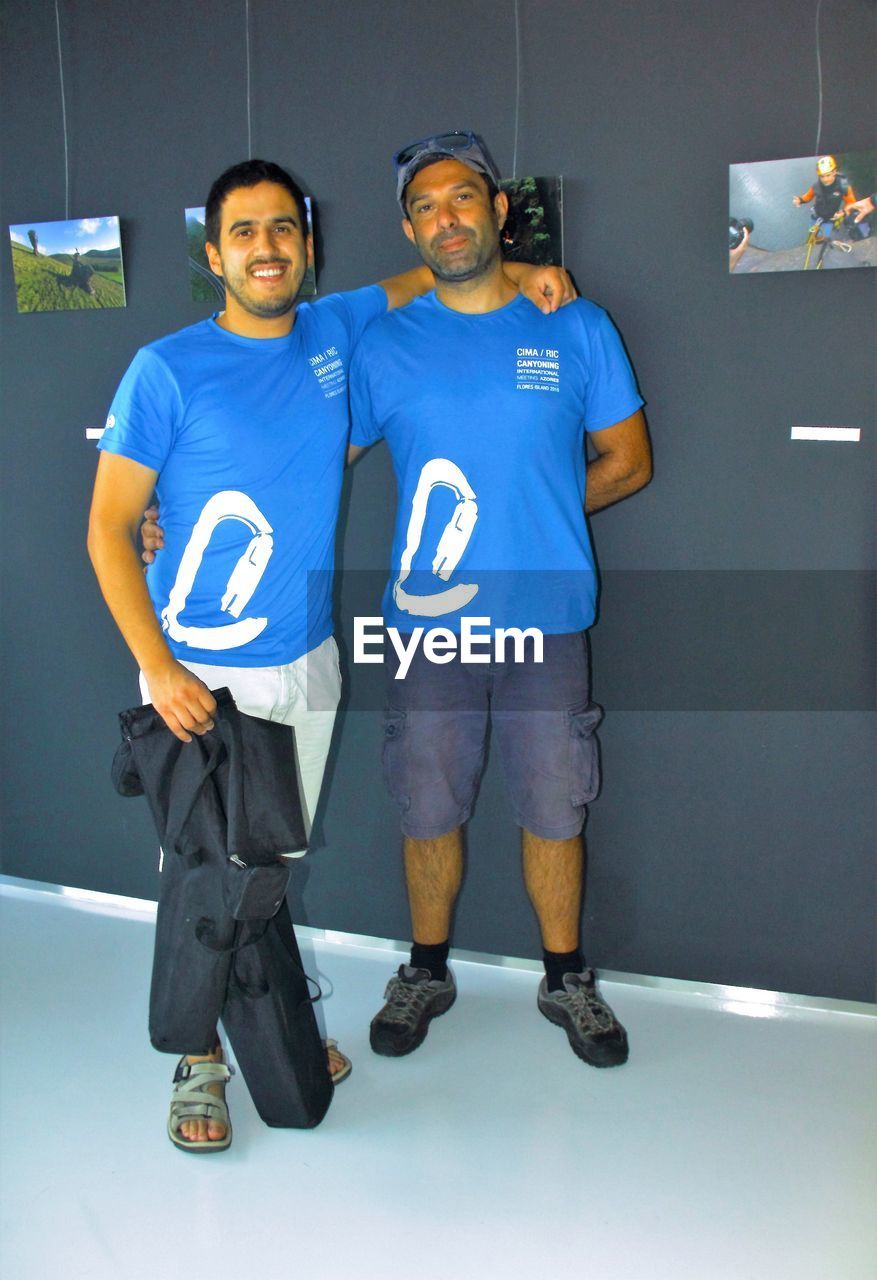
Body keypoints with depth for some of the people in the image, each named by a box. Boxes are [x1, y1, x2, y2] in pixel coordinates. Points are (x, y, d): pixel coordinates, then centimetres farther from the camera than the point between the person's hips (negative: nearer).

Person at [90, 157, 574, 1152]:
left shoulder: (333, 334, 3)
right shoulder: (168, 369, -11)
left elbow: (425, 276, 22)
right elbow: (108, 528, -9)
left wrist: (516, 273, 3)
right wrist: (159, 669, -17)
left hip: (306, 662, 4)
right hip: (199, 674, -4)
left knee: (278, 859, 17)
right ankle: (201, 1057, 26)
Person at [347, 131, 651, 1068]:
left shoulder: (576, 330, 2)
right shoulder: (384, 345, 2)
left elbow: (627, 461, 8)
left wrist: (539, 514, 1)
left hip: (546, 617, 0)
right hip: (427, 623, 0)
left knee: (553, 814, 10)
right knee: (428, 812, 12)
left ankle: (567, 981, 31)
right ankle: (427, 973, 33)